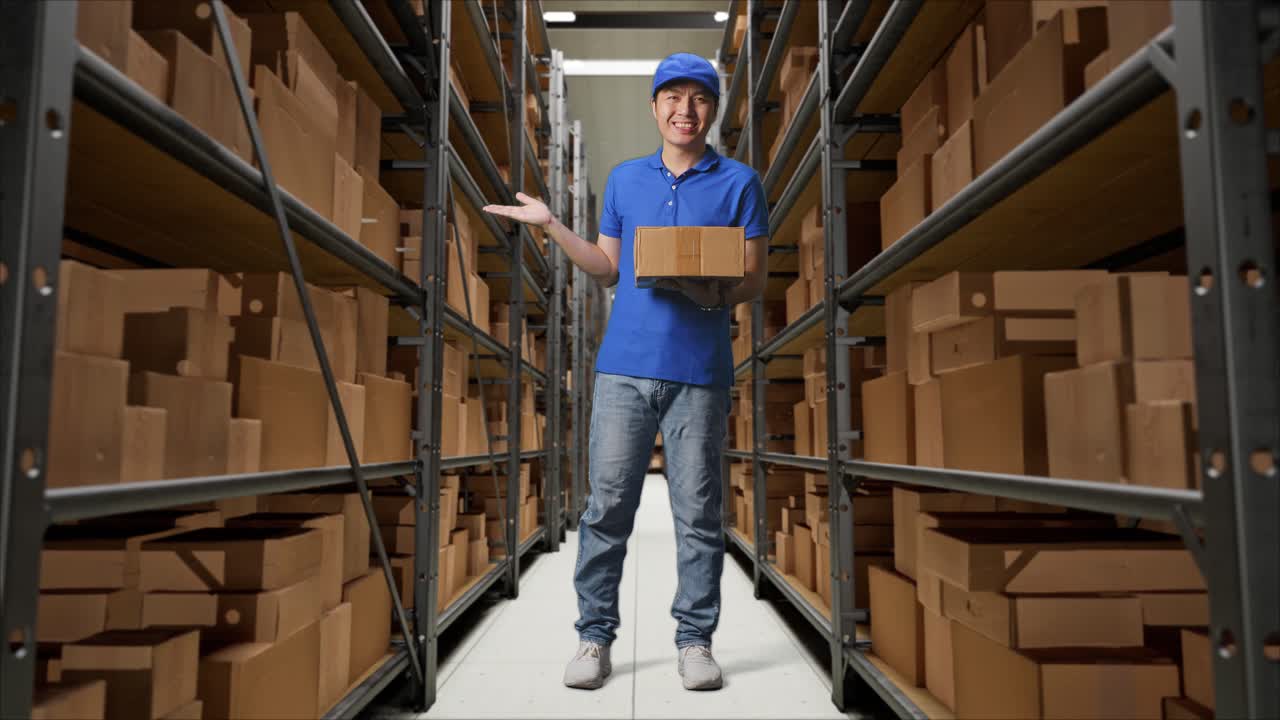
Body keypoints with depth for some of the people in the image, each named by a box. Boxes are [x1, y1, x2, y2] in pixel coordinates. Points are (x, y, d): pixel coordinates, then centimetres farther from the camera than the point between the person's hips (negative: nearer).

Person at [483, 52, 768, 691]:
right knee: (606, 505, 3)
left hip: (700, 372, -2)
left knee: (697, 513, 5)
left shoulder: (739, 183, 7)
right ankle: (594, 637, 15)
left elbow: (754, 280, 4)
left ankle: (695, 639, 19)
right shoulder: (625, 178, 16)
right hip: (624, 366, 2)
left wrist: (713, 295, -16)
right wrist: (550, 224, 11)